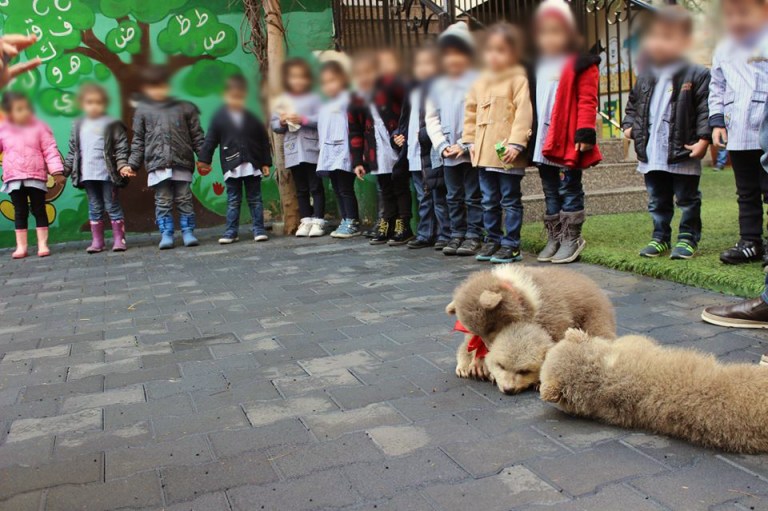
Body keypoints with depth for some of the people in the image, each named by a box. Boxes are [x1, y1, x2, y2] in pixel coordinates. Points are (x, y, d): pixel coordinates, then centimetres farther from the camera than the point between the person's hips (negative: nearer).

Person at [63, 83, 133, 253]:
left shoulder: (112, 125, -2)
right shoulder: (78, 126, 11)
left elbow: (121, 148, -6)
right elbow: (73, 152, 16)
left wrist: (122, 165, -18)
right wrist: (64, 169, 13)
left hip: (107, 174, -4)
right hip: (87, 175, 4)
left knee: (112, 206, 1)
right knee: (94, 208, 10)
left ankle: (119, 239, 8)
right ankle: (97, 241, 16)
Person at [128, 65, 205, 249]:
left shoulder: (185, 108, 9)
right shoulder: (142, 110, 10)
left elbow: (197, 136, 9)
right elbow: (138, 141, 10)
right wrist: (132, 164, 3)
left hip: (182, 163, 0)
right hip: (157, 165, 0)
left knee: (185, 201, 4)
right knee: (163, 202, 2)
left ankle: (188, 232, 12)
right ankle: (166, 234, 8)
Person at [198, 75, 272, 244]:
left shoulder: (252, 117, 3)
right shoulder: (220, 117, 1)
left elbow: (264, 141, 6)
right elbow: (210, 140, 3)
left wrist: (266, 163, 2)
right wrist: (204, 159, -3)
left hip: (252, 166, 0)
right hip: (231, 167, 0)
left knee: (255, 199, 6)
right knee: (233, 201, 5)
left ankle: (259, 229, 12)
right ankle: (231, 231, 11)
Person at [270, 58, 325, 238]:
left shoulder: (314, 98, 1)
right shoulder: (281, 101, 9)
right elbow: (274, 125, 12)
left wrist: (303, 119, -16)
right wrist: (282, 123, -9)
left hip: (312, 150, -3)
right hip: (293, 151, 3)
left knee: (316, 187, -1)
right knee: (301, 189, 10)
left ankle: (318, 220, 4)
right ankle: (306, 220, 17)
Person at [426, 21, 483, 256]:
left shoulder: (477, 81, -7)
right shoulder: (438, 85, 9)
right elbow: (432, 118, 9)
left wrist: (464, 145, -14)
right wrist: (443, 146, -3)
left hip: (471, 152, -5)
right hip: (448, 154, 5)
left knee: (473, 197, 3)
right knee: (454, 197, 13)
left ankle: (474, 236, 10)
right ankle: (457, 234, 22)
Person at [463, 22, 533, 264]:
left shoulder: (518, 80, -5)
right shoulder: (480, 83, 15)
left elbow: (523, 113, -14)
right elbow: (470, 113, 20)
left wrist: (515, 143, -21)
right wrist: (471, 141, 11)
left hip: (507, 153, -7)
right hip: (484, 153, 7)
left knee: (510, 200, 1)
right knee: (489, 201, 15)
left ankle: (511, 245, 8)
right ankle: (492, 239, 26)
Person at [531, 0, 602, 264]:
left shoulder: (581, 65, -5)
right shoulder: (538, 67, 15)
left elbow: (587, 102, -11)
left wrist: (585, 134, -19)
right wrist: (529, 136, 14)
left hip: (568, 141, -7)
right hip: (543, 141, 7)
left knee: (569, 191, 0)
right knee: (551, 193, 12)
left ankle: (571, 239, 8)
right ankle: (554, 238, 20)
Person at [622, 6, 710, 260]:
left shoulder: (697, 75, -7)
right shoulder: (645, 78, 9)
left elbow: (705, 109, -10)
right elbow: (633, 104, 20)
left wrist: (703, 139, -17)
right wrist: (629, 125, 5)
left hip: (683, 154, -5)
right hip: (651, 154, 5)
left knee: (687, 199, 7)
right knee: (657, 201, 14)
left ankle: (687, 239, 18)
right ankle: (660, 238, 25)